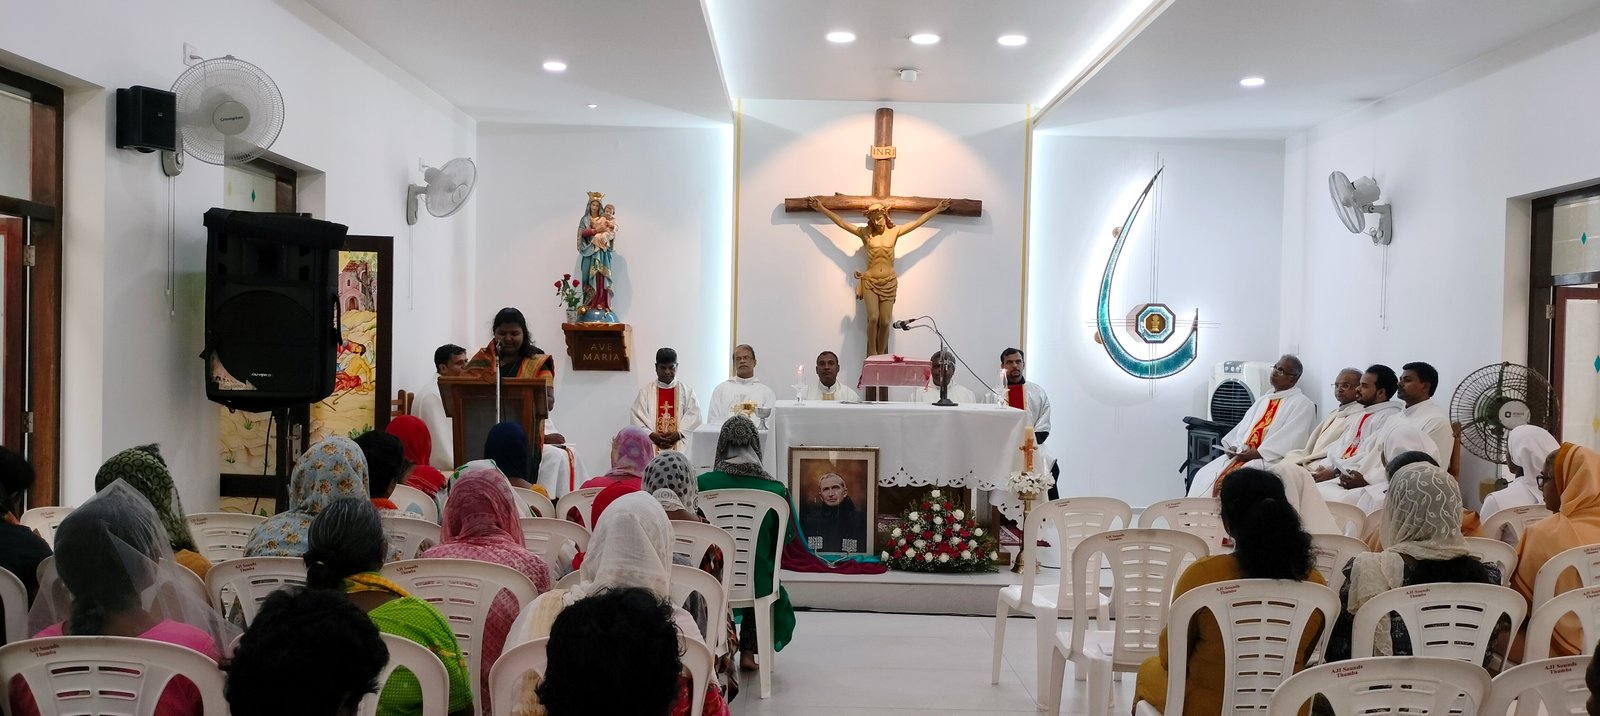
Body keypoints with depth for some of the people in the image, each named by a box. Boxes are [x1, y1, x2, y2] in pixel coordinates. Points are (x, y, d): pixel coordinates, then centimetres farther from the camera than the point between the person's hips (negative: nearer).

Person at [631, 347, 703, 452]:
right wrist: (652, 435, -12)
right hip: (651, 447, 0)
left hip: (679, 447, 0)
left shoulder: (687, 391, 11)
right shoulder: (646, 391, 10)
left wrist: (678, 434, -13)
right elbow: (637, 416, 3)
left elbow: (693, 416, 2)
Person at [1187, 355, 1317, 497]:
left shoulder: (1302, 404, 1)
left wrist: (1257, 453, -16)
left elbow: (1290, 439, -11)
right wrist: (1234, 447, -1)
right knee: (1204, 476, -14)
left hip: (1271, 460, -7)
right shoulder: (1262, 400, 25)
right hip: (1242, 454, 7)